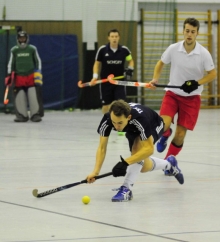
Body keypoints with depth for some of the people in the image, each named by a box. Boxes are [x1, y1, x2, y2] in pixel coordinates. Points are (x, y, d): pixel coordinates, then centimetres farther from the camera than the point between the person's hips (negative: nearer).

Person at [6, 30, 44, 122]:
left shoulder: (32, 49, 1)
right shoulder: (14, 50, 4)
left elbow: (38, 61, 6)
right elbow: (11, 63, 9)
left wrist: (38, 73, 0)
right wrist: (9, 75, 3)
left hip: (31, 76, -1)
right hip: (19, 76, 1)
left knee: (34, 95, -9)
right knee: (19, 96, -2)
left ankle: (35, 114, -2)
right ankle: (22, 115, 7)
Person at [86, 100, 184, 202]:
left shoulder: (140, 118, -47)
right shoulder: (106, 120, -36)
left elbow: (149, 149, -44)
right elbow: (102, 148, -28)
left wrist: (125, 163, -51)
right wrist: (96, 171, -39)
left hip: (154, 127, -5)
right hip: (134, 131, 5)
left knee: (137, 149, -34)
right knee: (144, 167, 13)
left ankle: (127, 189, -28)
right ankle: (169, 164, 44)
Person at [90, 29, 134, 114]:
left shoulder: (124, 50, -3)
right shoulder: (102, 49, -6)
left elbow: (130, 61, 14)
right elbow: (97, 63, 4)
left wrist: (130, 69, -4)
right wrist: (95, 76, -5)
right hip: (106, 81, 0)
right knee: (106, 104, 6)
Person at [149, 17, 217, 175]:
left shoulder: (204, 54, -14)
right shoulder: (173, 49, -10)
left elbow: (213, 74, -4)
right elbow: (161, 63, 7)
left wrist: (197, 83, -19)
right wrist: (155, 79, -8)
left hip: (192, 98, 0)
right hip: (172, 93, 0)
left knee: (180, 135, -2)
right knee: (163, 125, -22)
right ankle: (165, 134, 17)